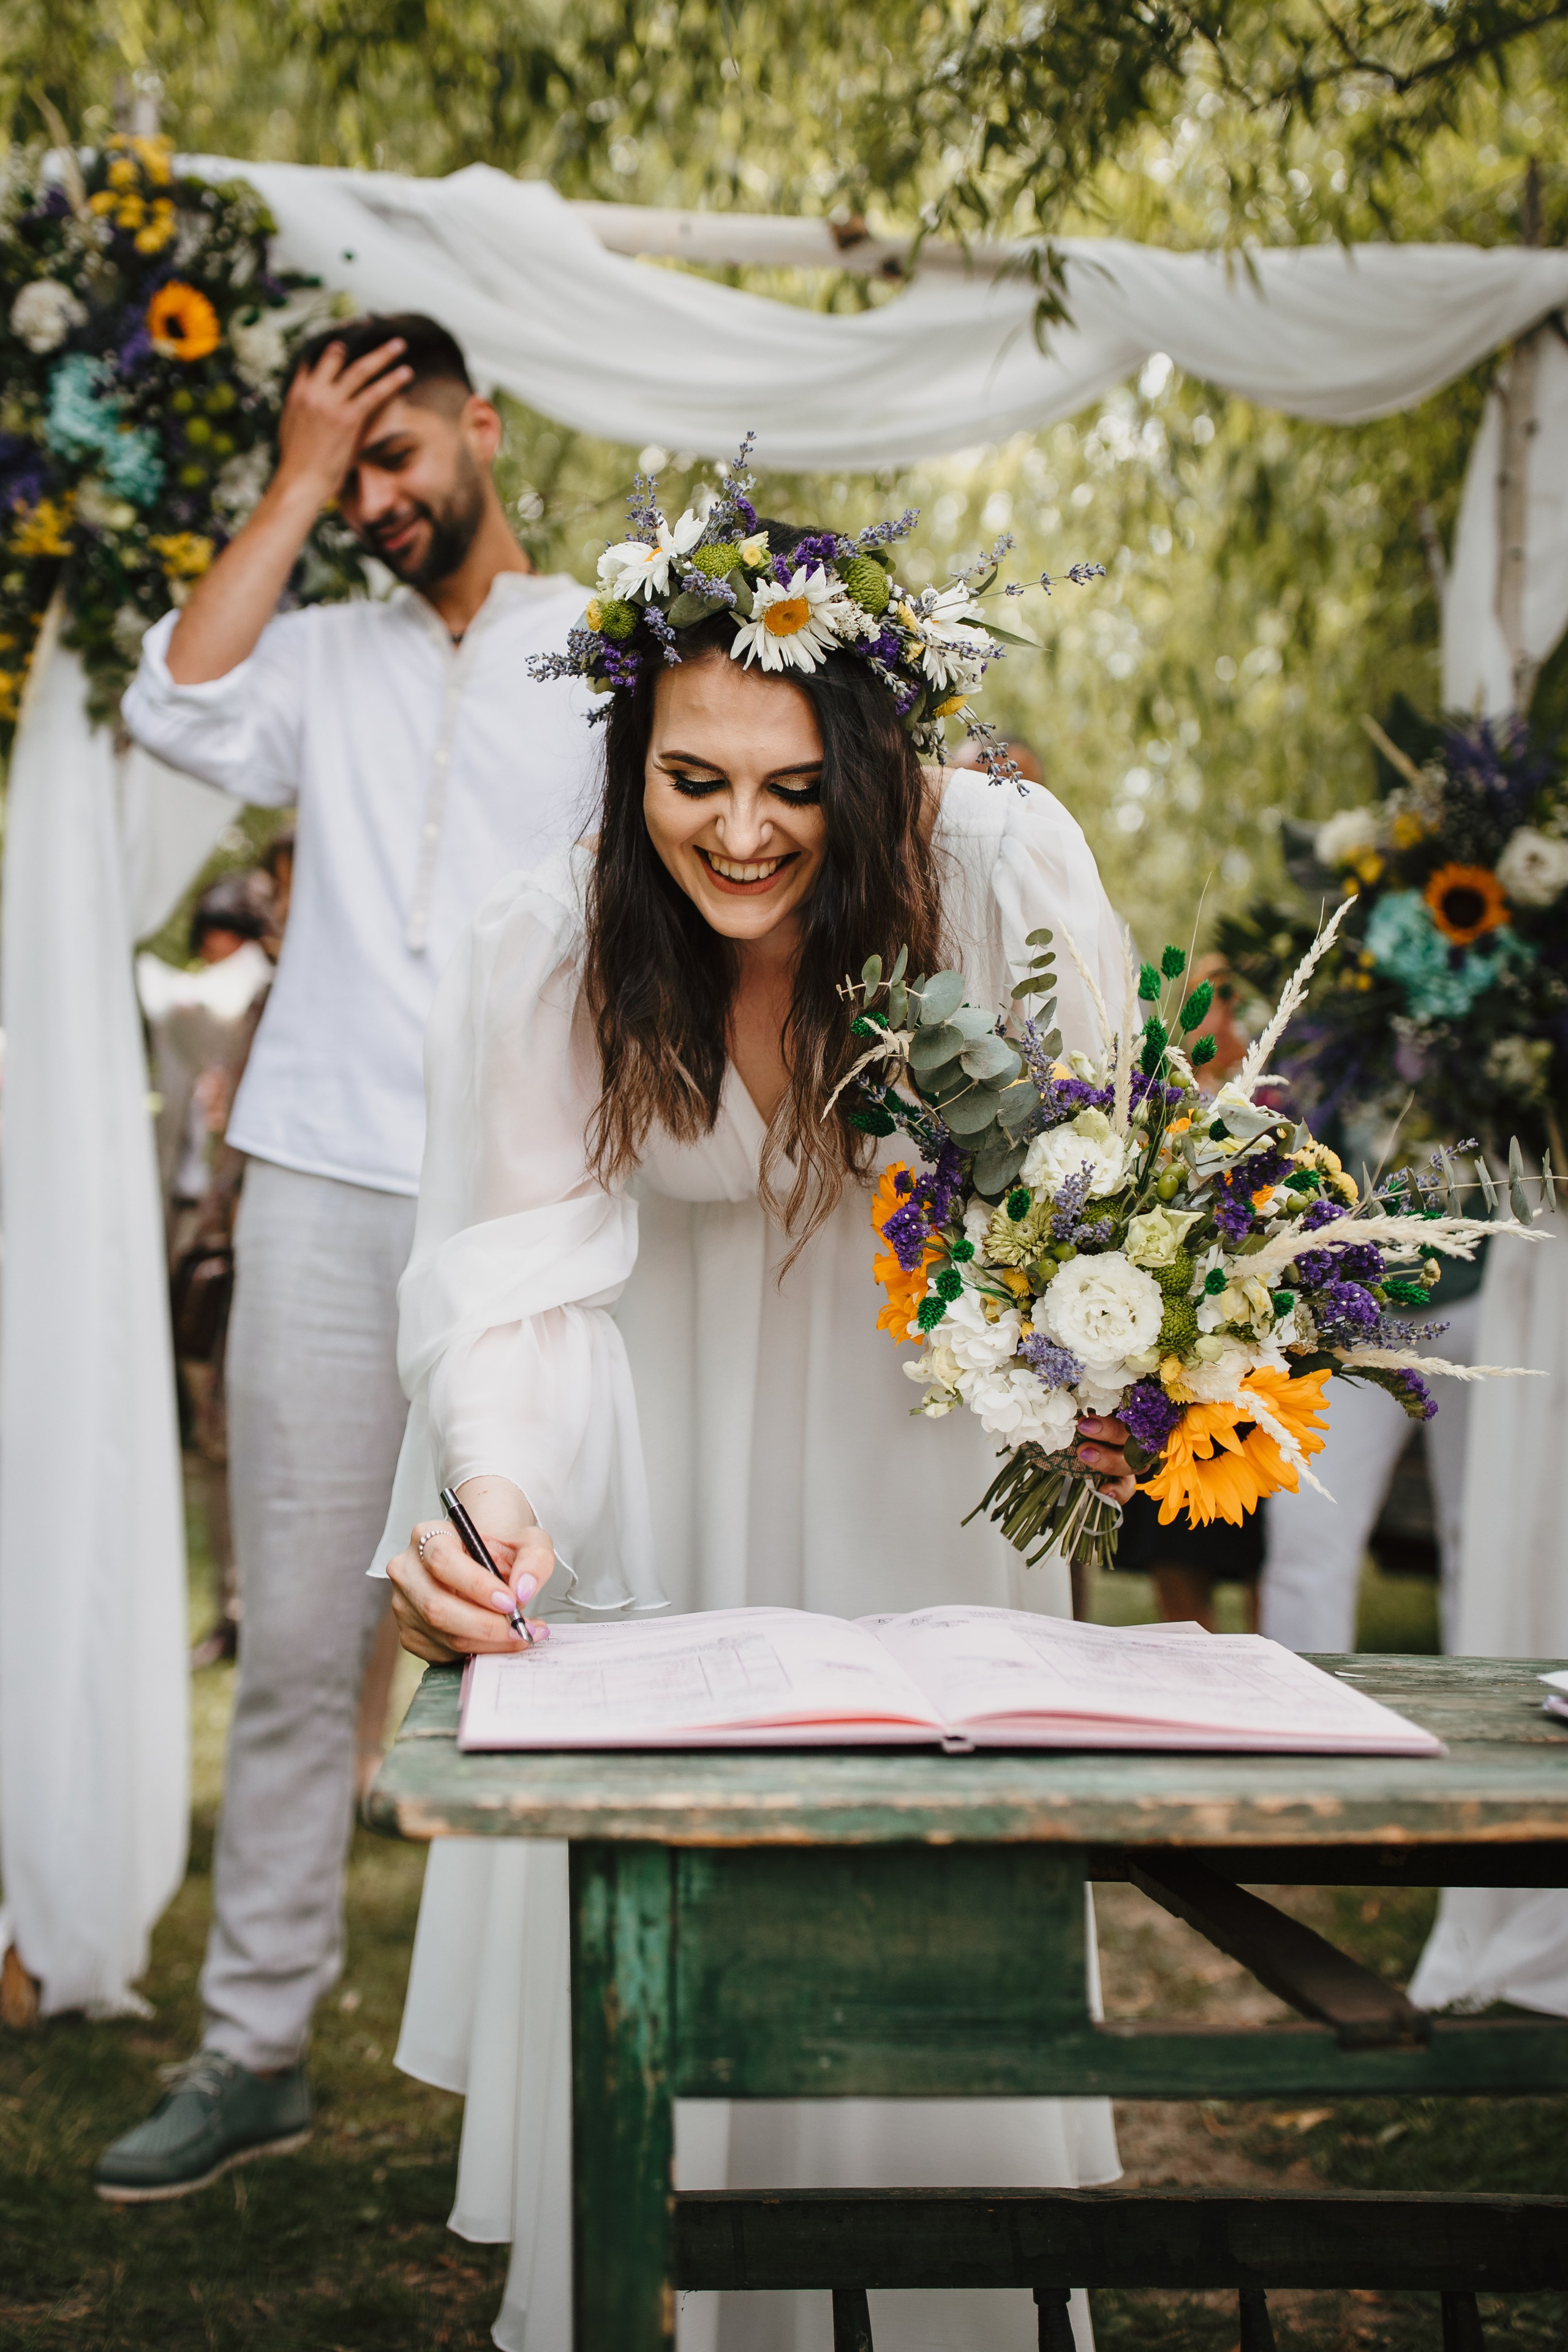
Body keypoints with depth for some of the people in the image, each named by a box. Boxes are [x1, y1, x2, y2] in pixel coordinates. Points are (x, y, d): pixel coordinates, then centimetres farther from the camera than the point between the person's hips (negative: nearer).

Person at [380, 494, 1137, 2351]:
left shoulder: (998, 865, -25)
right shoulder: (544, 948, -22)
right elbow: (522, 1268, -23)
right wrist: (492, 1492, -42)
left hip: (922, 1403, 0)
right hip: (670, 1424, 1)